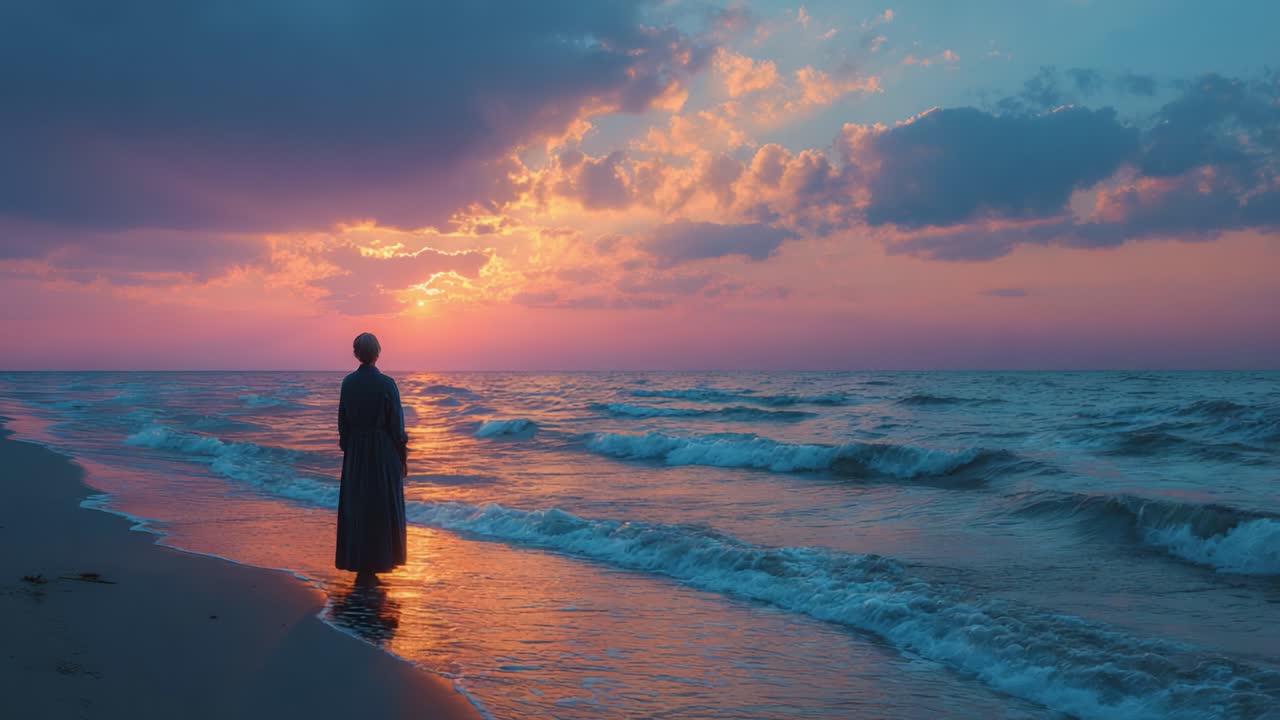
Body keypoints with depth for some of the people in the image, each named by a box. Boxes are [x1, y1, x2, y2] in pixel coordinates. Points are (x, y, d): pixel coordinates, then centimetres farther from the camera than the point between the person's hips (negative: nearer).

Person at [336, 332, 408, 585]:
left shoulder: (348, 382, -1)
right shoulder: (386, 384, -13)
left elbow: (342, 422, 4)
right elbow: (396, 424, -10)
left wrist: (347, 450, 15)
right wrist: (403, 457, 0)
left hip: (355, 453, 4)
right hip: (383, 452, -4)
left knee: (356, 507, 12)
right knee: (381, 509, 6)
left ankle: (357, 563, 16)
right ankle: (371, 567, 8)